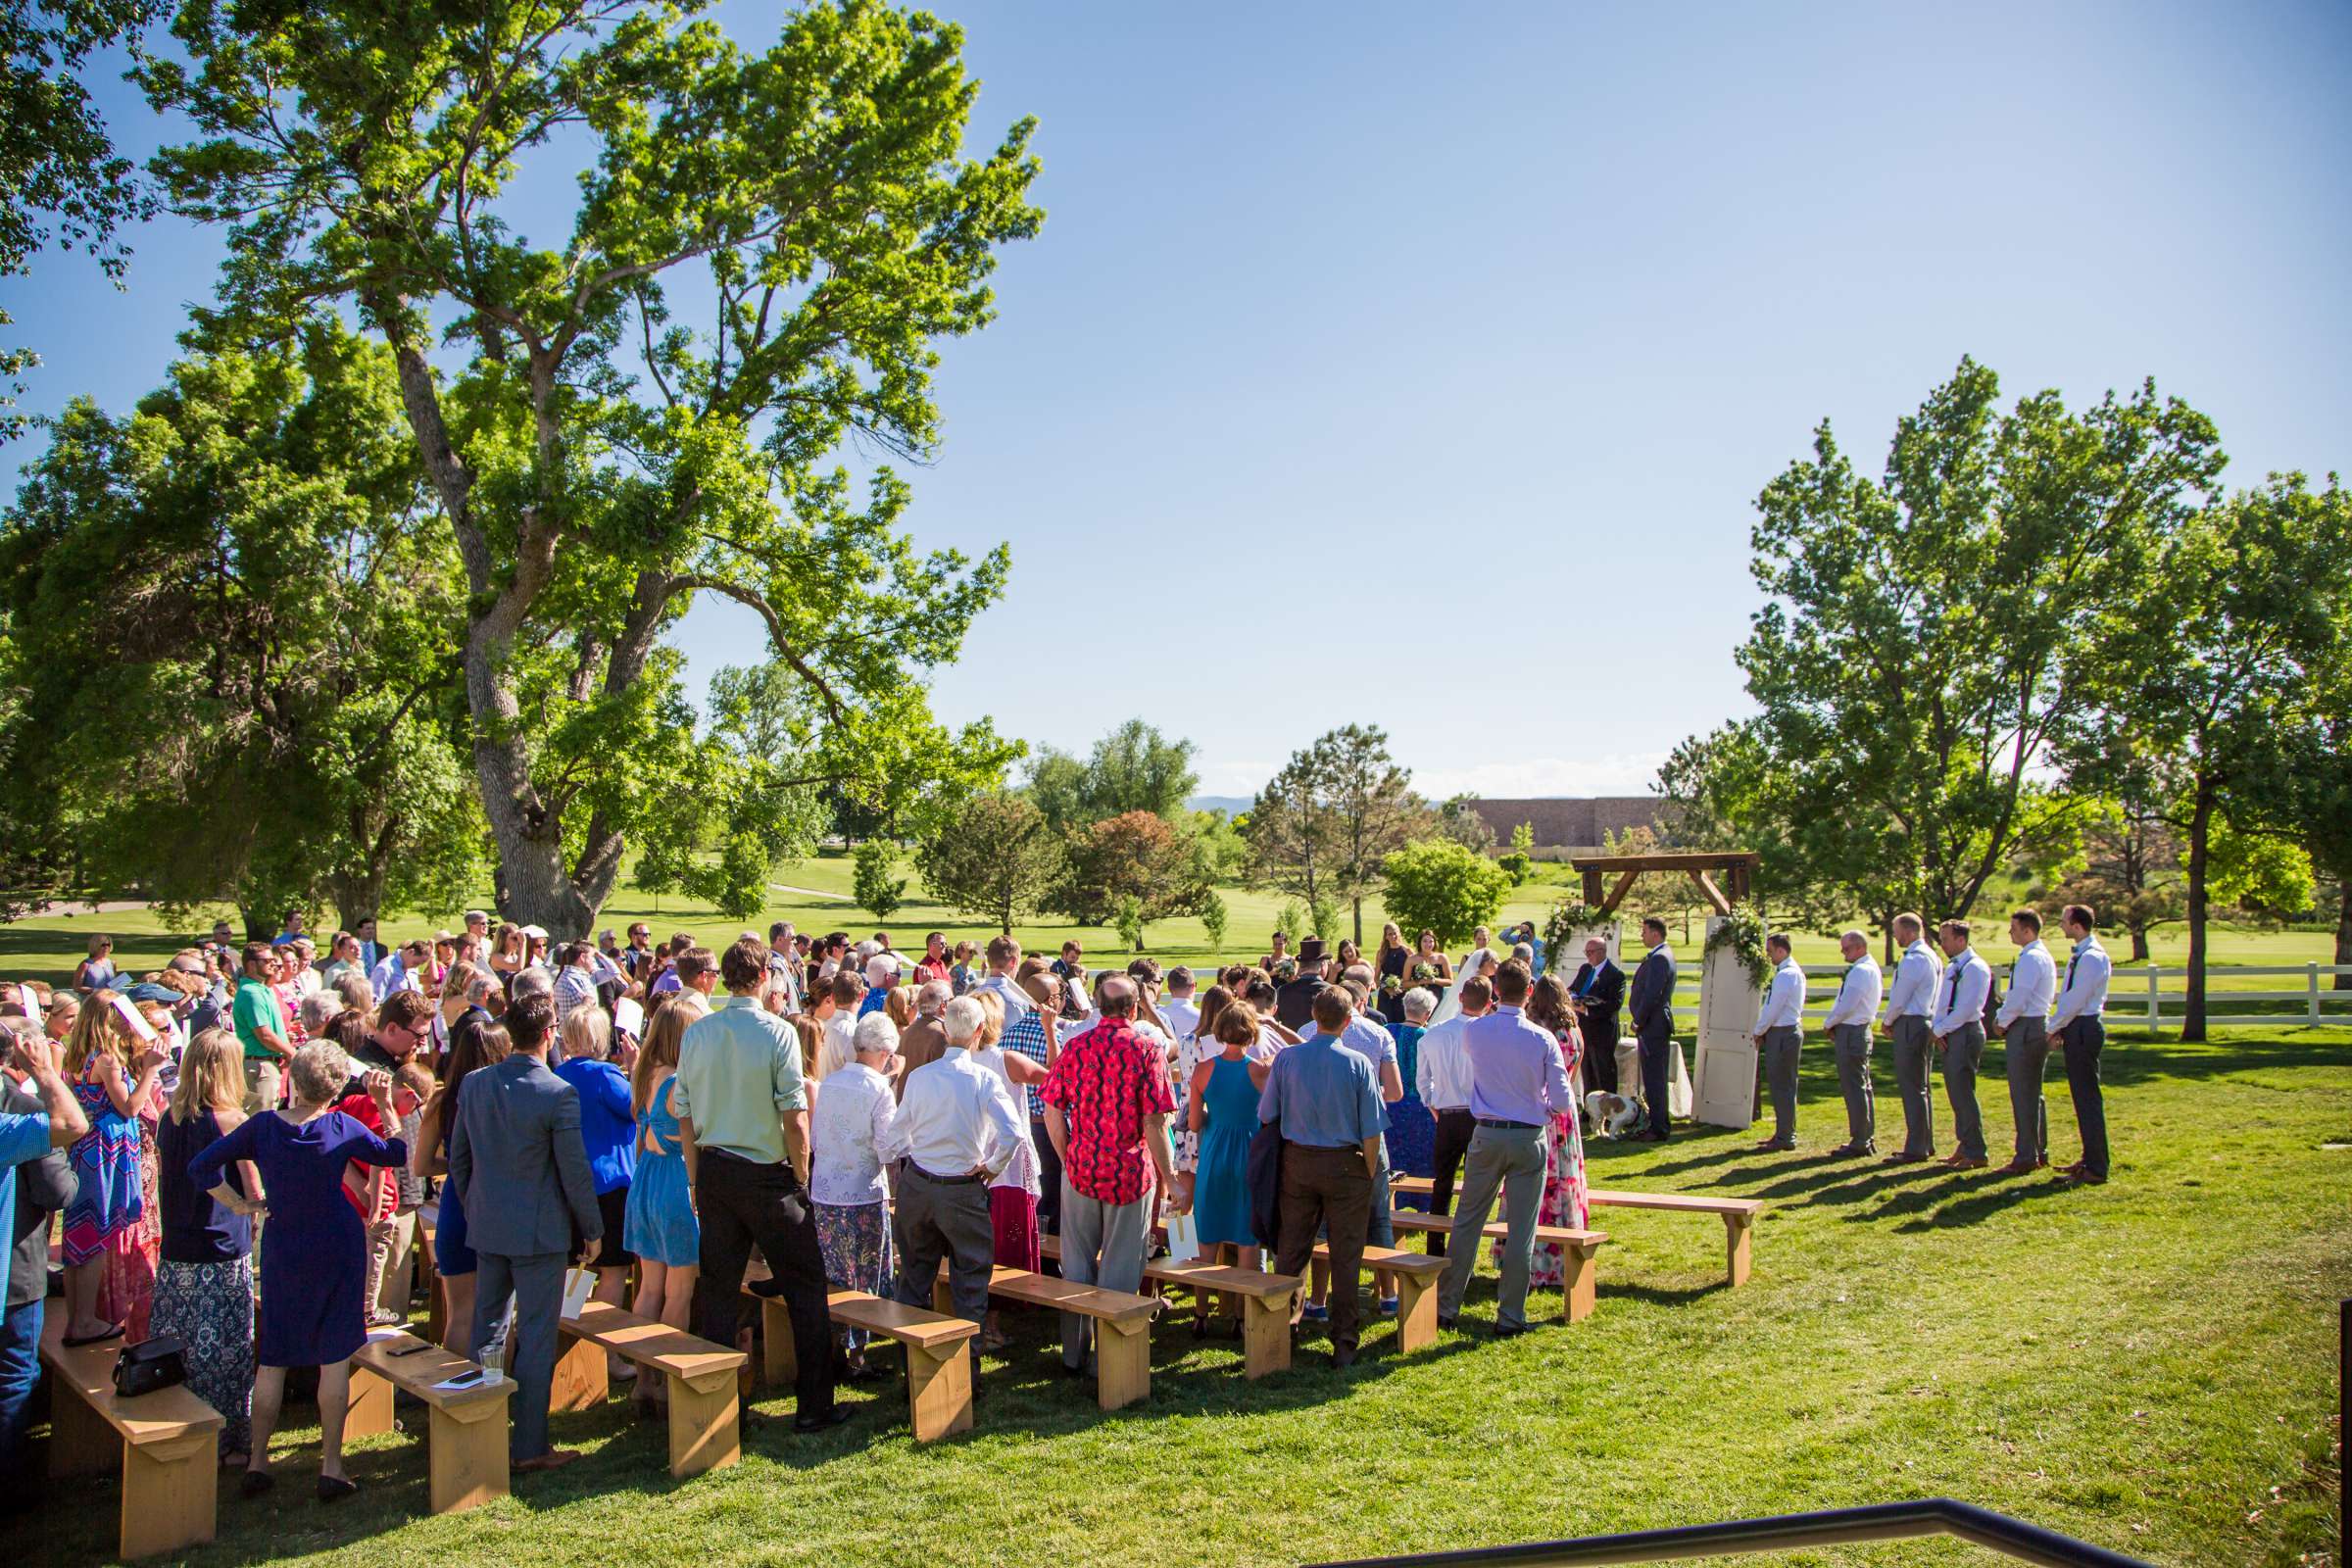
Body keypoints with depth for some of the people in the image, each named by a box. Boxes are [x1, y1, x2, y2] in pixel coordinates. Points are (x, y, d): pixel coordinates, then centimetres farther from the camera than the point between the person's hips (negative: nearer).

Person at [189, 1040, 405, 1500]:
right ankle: (331, 1467, 7)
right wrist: (385, 1105, 2)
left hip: (282, 1250, 2)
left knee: (272, 1358, 14)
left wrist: (237, 1204, 2)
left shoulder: (262, 1126, -8)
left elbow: (201, 1166, -6)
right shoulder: (342, 1127, -12)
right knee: (335, 1358, 4)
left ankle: (257, 1461, 20)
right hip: (338, 1250, -2)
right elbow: (398, 1153, 1)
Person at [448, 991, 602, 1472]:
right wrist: (592, 1229, 0)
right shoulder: (558, 1094, -18)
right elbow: (575, 1171, -13)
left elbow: (458, 1157, 9)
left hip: (486, 1228, 6)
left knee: (486, 1328, 17)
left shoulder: (474, 1084, -1)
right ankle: (528, 1446, 8)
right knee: (536, 1337, 3)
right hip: (539, 1232, -6)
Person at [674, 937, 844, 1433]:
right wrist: (801, 1178, -3)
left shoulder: (696, 1033, 0)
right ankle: (813, 1404, 10)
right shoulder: (776, 1032, -13)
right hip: (766, 1174, -5)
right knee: (805, 1287, 6)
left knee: (719, 1290, 12)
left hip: (714, 1173, 5)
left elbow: (685, 1116, 4)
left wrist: (697, 1180, 13)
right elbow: (795, 1118, -15)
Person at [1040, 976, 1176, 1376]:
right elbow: (1154, 1124, -14)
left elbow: (1052, 1113, -1)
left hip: (1080, 1169, 3)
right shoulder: (1147, 1050, -11)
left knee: (1077, 1265, 16)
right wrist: (1168, 1177, -6)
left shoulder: (1075, 1047, -2)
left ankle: (1074, 1352, 25)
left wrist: (1069, 1158, 12)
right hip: (1130, 1172, -3)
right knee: (1118, 1269, 9)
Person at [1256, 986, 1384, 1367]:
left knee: (1289, 1251, 13)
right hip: (1345, 1165, -2)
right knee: (1344, 1257, 6)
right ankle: (1343, 1343, 11)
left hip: (1297, 1162, 2)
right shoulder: (1358, 1064, -11)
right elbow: (1371, 1131, -9)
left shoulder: (1286, 1059, -5)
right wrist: (1370, 1175, 3)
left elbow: (1266, 1115, 1)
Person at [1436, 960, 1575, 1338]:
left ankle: (1446, 1307, 17)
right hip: (1530, 1139, -2)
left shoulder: (1475, 1031, -6)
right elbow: (1564, 1101, -9)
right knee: (1521, 1231, 6)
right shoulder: (1542, 1039, -12)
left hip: (1487, 1136, 2)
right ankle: (1510, 1317, 11)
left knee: (1467, 1223, 11)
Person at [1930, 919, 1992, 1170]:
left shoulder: (1975, 968, -12)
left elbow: (1967, 1008, -19)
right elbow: (1942, 1003, 17)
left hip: (1966, 1033, -9)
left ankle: (1976, 1154, -2)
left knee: (1963, 1093, -8)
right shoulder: (1951, 968, 16)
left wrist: (1940, 1029, -13)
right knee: (1955, 1092, 12)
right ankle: (1965, 1146, 20)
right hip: (1949, 1035, 9)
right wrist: (1937, 1029, 1)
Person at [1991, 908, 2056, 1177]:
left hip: (2024, 1028, -11)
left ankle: (2025, 1158, -4)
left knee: (2022, 1095, -7)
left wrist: (2002, 1022, -6)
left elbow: (2018, 999, -22)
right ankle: (2040, 1152, 25)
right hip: (2040, 1026, 11)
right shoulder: (2044, 956, 15)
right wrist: (2004, 1017, 10)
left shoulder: (2030, 958, -17)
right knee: (2034, 1093, 17)